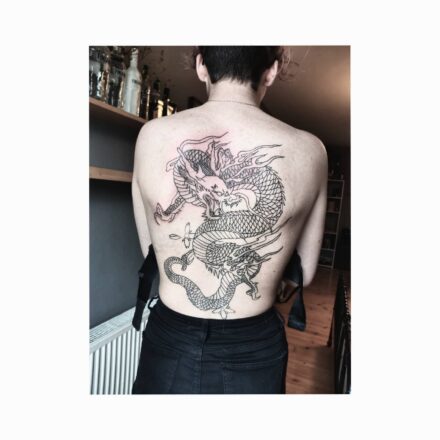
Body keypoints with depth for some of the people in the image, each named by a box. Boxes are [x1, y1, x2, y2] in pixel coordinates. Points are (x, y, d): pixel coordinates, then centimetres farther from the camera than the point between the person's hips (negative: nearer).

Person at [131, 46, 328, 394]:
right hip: (254, 350, 0)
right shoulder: (308, 151, -14)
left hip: (168, 344, 1)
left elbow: (150, 252, 2)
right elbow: (305, 273, -1)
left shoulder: (151, 136, -11)